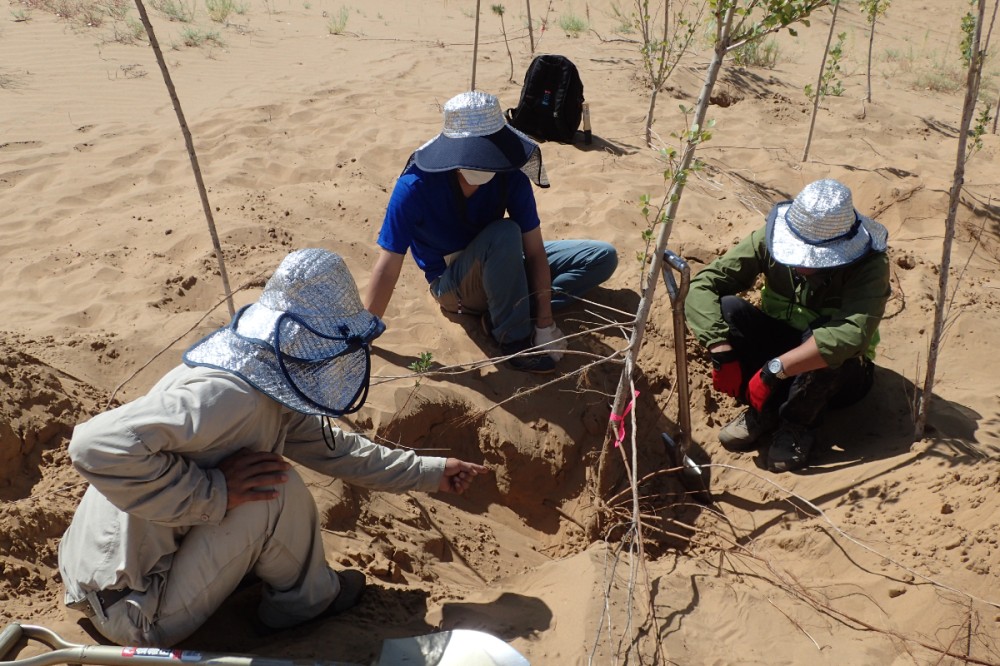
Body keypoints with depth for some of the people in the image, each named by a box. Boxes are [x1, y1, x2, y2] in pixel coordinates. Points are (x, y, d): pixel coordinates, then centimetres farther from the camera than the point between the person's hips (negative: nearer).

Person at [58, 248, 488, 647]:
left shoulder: (269, 385, -1)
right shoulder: (225, 395, -31)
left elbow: (331, 447, 12)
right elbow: (97, 445, -38)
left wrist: (429, 473, 18)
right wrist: (217, 493, -31)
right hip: (134, 614, -9)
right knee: (277, 490, -20)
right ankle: (305, 597, 6)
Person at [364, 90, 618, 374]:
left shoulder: (510, 176, -21)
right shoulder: (415, 186, -29)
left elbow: (535, 251, -18)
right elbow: (388, 265, -27)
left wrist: (545, 321, -23)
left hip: (499, 268, 5)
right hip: (452, 285, -5)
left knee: (603, 257, -4)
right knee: (504, 234, -38)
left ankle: (502, 311, -14)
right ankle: (514, 339, -20)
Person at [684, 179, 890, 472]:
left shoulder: (869, 264, -28)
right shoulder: (770, 240, -20)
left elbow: (852, 334, -44)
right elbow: (702, 285, -25)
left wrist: (775, 370, -47)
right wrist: (723, 354, -36)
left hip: (839, 374, -3)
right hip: (779, 344, 3)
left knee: (830, 342, -38)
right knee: (726, 309, -25)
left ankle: (798, 426, -12)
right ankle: (763, 412, -9)